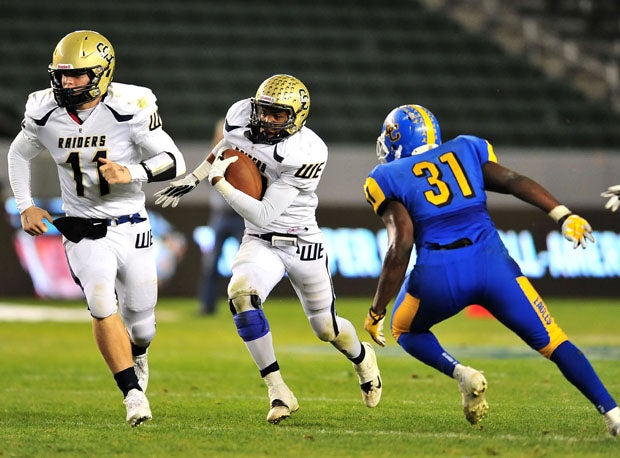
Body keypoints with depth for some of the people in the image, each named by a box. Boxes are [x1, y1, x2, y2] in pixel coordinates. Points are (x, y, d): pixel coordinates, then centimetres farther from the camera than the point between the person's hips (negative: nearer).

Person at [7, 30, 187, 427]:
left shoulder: (130, 108, -15)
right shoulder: (45, 113, -6)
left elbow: (175, 162, -12)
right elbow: (19, 155, 15)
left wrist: (131, 174, -27)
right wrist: (26, 206, 8)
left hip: (130, 227, -1)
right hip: (83, 229, 1)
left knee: (141, 327, 7)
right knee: (103, 305, -24)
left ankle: (136, 353, 45)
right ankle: (134, 394, -17)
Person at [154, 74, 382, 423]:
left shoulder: (303, 153, -26)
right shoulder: (241, 117, -10)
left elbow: (263, 214, -27)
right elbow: (224, 148, 18)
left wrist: (219, 182, -24)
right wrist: (192, 179, 17)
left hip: (302, 243, -3)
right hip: (260, 242, 3)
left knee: (327, 329, 10)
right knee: (241, 293, -28)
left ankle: (363, 357, 49)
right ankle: (278, 392, -22)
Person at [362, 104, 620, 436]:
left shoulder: (388, 179, 10)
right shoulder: (466, 150, 20)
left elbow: (401, 245, -2)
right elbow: (513, 181, 4)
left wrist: (377, 312, 1)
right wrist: (563, 215, -4)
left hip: (439, 275, -2)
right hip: (492, 263, 2)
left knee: (405, 330, 28)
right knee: (552, 341, 12)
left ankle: (461, 374, 1)